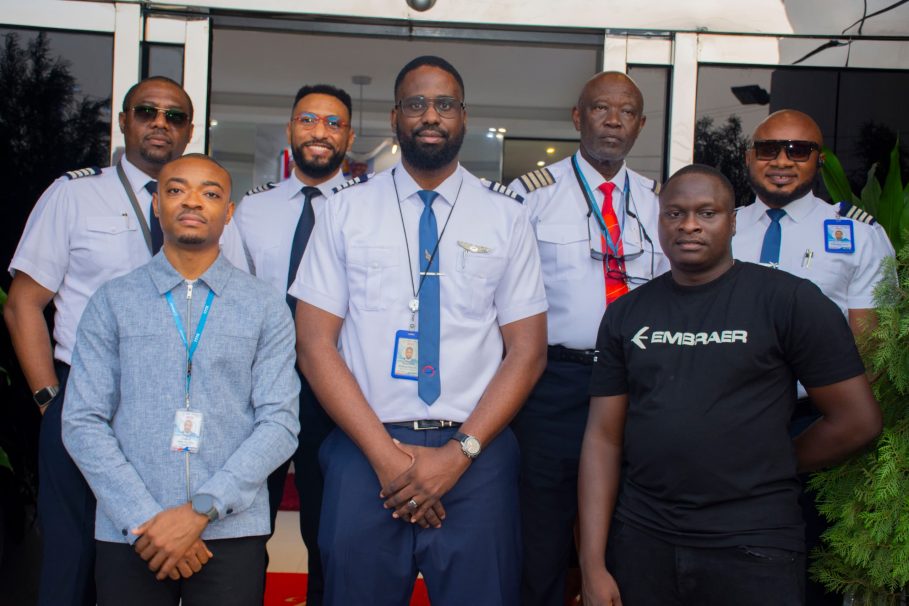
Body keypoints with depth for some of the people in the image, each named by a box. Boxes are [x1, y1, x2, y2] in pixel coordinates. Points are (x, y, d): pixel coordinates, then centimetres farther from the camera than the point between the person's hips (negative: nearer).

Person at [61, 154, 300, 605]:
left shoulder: (265, 307, 4)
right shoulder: (112, 302, 5)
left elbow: (279, 423, -3)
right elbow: (82, 422, 0)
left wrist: (201, 510, -13)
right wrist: (144, 518, -10)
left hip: (231, 531, 0)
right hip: (128, 535, 1)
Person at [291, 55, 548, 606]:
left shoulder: (506, 215, 5)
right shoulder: (347, 211, 4)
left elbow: (528, 351, 2)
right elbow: (315, 344, 0)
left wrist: (459, 452, -9)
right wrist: (385, 453, -9)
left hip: (475, 454, 0)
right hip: (364, 450, 0)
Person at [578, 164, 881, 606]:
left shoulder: (790, 300, -5)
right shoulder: (626, 314, 6)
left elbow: (857, 420, -3)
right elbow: (604, 437, 2)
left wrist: (766, 470, 5)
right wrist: (592, 563, -3)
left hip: (752, 549, -3)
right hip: (640, 540, 3)